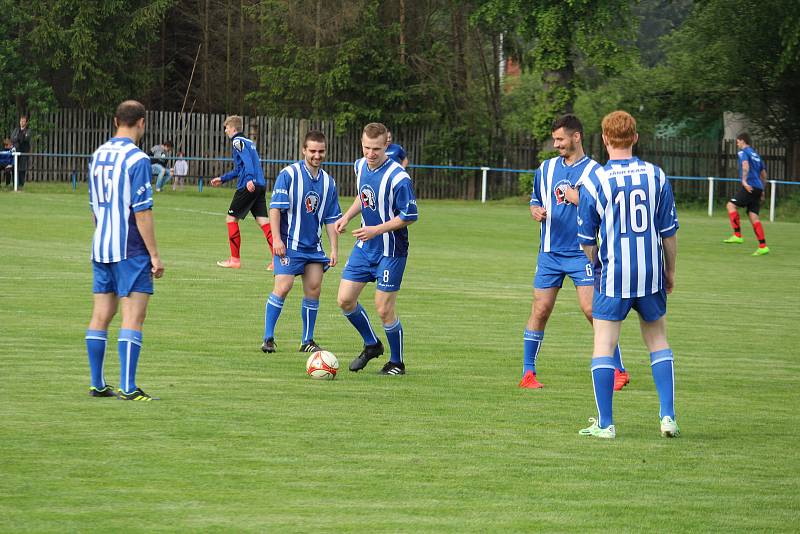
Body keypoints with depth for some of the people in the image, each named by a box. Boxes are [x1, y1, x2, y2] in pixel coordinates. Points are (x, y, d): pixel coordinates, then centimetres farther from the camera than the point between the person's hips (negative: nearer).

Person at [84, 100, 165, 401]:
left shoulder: (98, 156, 11)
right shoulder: (136, 159, -12)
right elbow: (142, 212, -15)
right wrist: (154, 254, -12)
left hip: (100, 248, 7)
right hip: (130, 250, -7)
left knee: (101, 316, 10)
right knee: (133, 317, -7)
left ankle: (97, 384, 14)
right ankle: (127, 388, -12)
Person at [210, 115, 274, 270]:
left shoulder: (237, 141, -3)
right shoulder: (249, 142, 24)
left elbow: (247, 160, -20)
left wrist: (249, 179, -33)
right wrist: (222, 179, 39)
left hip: (248, 187, -8)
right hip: (260, 185, 8)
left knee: (231, 218, 3)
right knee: (262, 220, 3)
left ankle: (235, 259, 5)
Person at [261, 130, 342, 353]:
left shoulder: (328, 182, 8)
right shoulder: (289, 174, -8)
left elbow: (331, 219, 13)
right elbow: (275, 208, -10)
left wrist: (334, 250, 7)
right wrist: (277, 239, -18)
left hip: (314, 246, 5)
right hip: (289, 244, -5)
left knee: (313, 289, 1)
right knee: (283, 287, -13)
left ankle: (307, 341, 11)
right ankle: (268, 338, -4)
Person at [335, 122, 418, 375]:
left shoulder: (398, 177, -23)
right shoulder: (361, 166, 1)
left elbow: (410, 216, -18)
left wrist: (376, 230, -22)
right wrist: (347, 216, 6)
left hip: (391, 252, -7)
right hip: (364, 247, 7)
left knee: (384, 310, -3)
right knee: (345, 299, 4)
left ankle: (397, 363, 16)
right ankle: (372, 345, 27)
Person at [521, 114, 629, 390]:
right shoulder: (546, 168, 11)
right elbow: (535, 199, 23)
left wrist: (579, 201, -16)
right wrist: (535, 210, 0)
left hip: (582, 253, -4)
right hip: (550, 252, 4)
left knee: (592, 309, -11)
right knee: (540, 311, 1)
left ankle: (619, 370, -3)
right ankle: (528, 373, 10)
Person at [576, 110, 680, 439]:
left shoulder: (594, 181, -7)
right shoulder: (655, 175, 0)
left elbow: (586, 239, 0)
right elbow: (670, 231, 4)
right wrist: (670, 271, 16)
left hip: (613, 276, -3)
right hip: (651, 275, 3)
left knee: (604, 345, 3)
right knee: (658, 340, 17)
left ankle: (605, 423, 1)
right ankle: (668, 416, 9)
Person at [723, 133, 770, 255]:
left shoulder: (743, 152, 1)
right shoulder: (755, 154, 26)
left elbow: (745, 165, -19)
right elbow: (764, 175, 30)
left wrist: (744, 181, -25)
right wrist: (762, 191, 34)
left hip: (750, 187, -8)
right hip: (758, 188, 8)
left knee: (731, 205, -4)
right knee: (753, 216, 3)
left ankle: (737, 235, -13)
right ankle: (763, 246, -4)